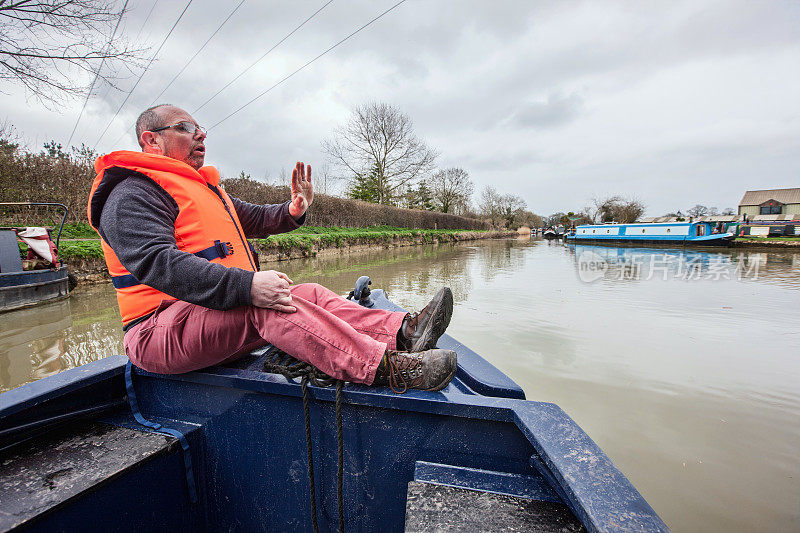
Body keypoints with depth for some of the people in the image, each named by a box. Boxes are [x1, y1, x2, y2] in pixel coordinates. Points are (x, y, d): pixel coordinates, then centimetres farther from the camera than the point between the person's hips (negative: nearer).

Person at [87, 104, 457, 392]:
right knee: (265, 307, -34)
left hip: (216, 316, 9)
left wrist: (292, 212, 0)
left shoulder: (205, 189, 25)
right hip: (161, 331, -8)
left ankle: (402, 332, -24)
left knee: (309, 294, -10)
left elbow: (256, 218, 24)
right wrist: (245, 285, -38)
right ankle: (384, 367, -43)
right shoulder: (132, 194, -7)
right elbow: (157, 263, -25)